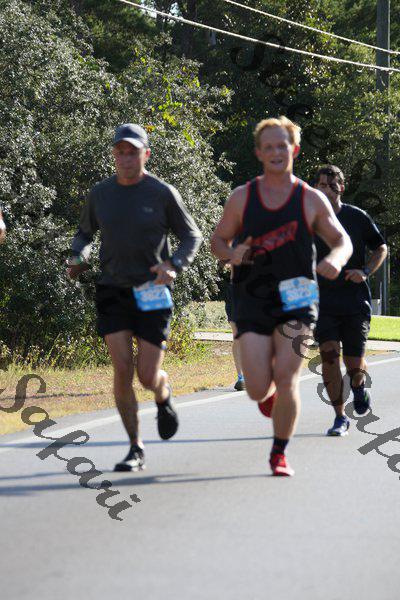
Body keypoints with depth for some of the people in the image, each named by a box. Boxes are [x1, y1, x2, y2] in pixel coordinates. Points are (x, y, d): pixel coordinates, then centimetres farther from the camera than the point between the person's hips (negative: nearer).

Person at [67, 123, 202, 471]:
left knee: (147, 376, -4)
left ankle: (164, 395, 35)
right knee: (122, 370, -9)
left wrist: (173, 266, -16)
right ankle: (136, 450, 1)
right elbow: (85, 234, 20)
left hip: (152, 294, -2)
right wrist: (79, 259, -1)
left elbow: (192, 237, 3)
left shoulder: (163, 194, -5)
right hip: (113, 292, 2)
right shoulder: (100, 194, 4)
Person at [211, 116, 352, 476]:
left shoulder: (311, 200, 2)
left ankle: (280, 454, 6)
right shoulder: (242, 197, 4)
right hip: (252, 302, 1)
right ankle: (270, 391, 32)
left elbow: (343, 240, 8)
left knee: (286, 381, -12)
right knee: (258, 390, -7)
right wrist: (231, 255, -12)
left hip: (296, 301, 0)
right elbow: (218, 240, 12)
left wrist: (336, 259, -16)